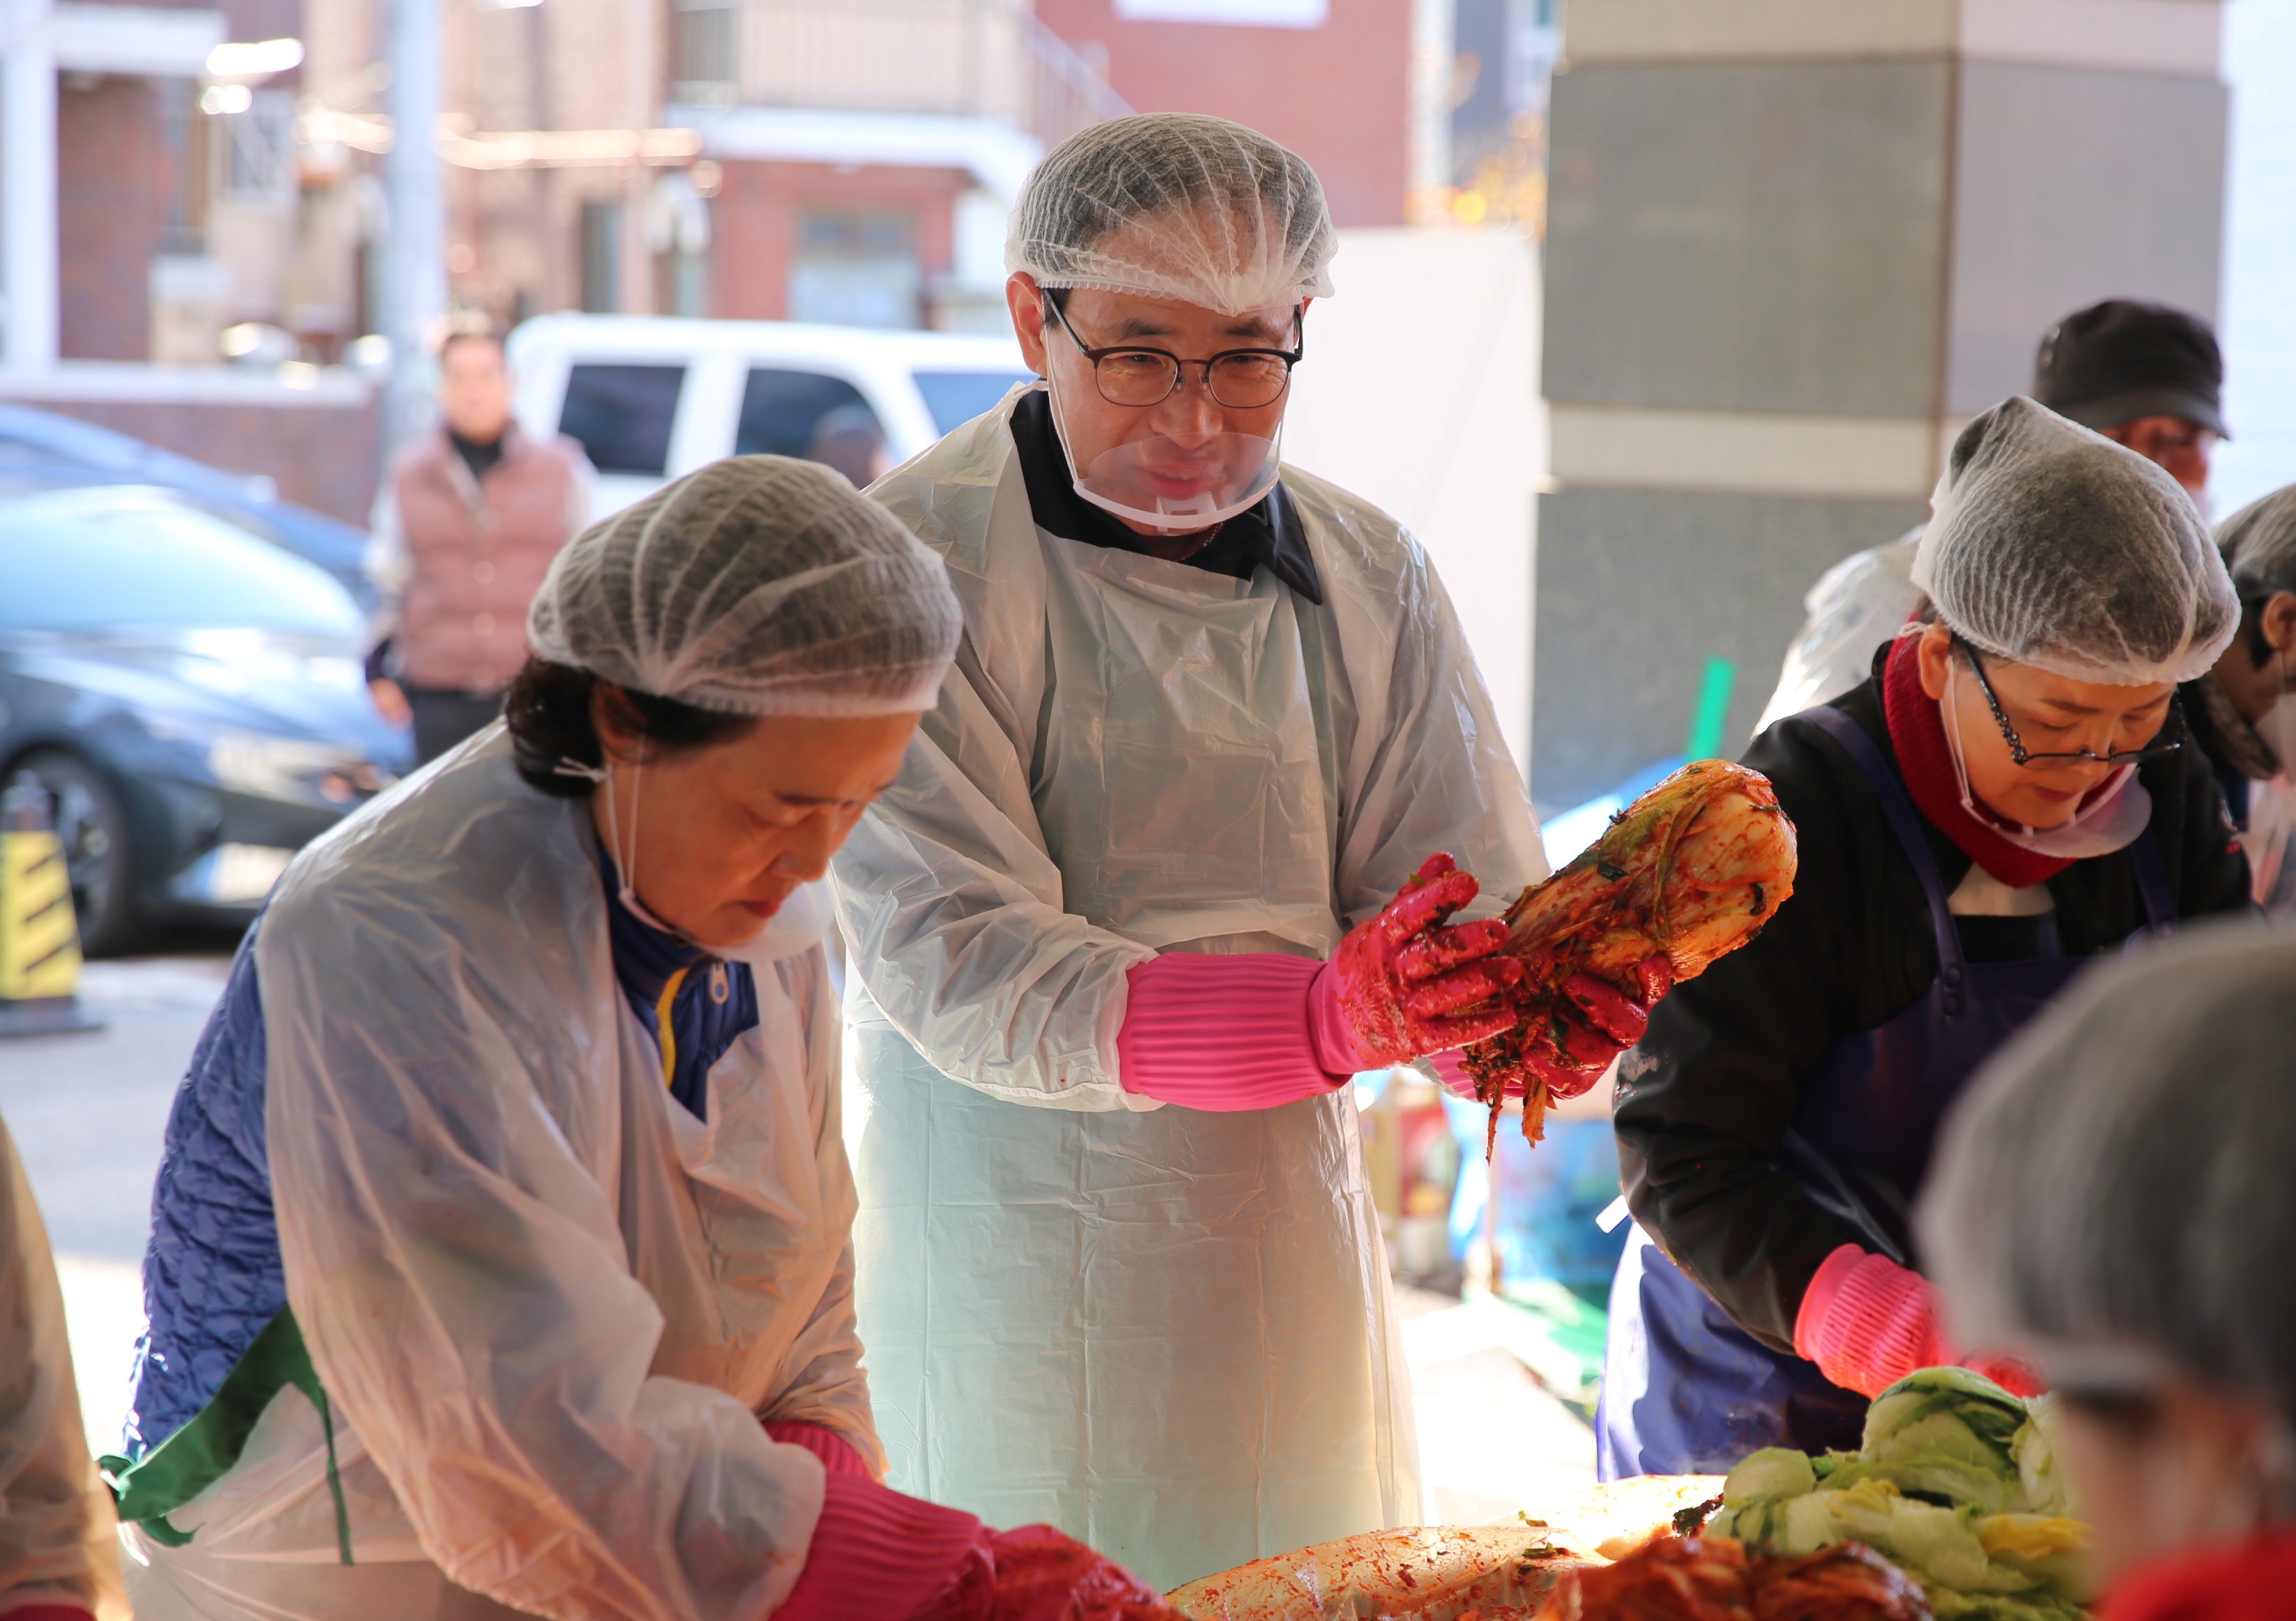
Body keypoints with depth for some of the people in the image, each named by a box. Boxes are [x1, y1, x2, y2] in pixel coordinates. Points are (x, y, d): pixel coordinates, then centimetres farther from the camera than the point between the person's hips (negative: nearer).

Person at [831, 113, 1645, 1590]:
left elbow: (1467, 899, 0)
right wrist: (1322, 1016, -33)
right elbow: (959, 965, -21)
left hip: (1283, 1237, 5)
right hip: (1007, 1277, -4)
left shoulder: (1370, 579, 4)